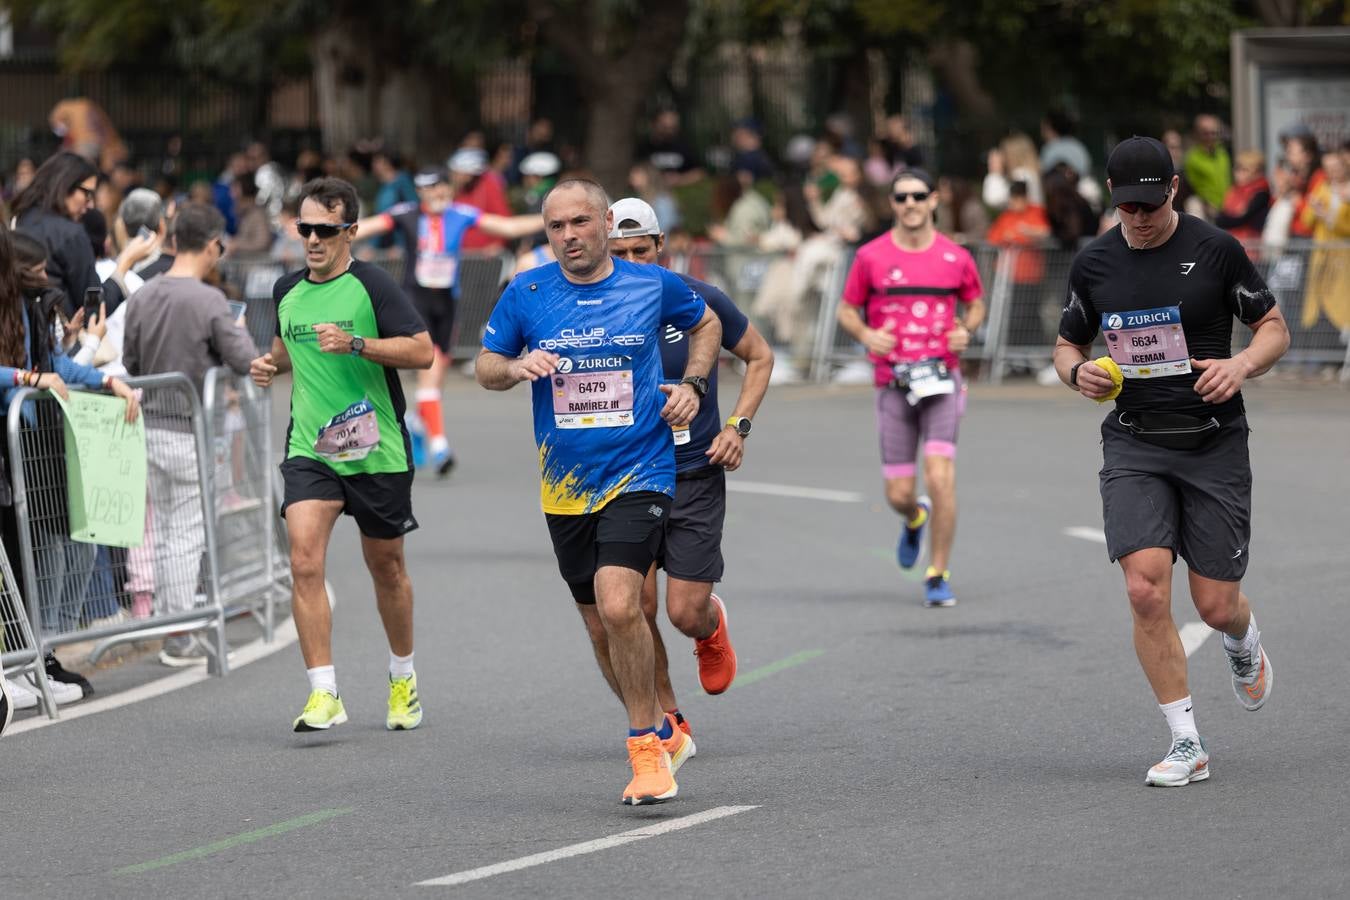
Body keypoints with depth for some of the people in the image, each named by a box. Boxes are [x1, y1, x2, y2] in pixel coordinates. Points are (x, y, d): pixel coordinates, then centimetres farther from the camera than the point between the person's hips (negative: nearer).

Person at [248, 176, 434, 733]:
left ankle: (403, 678, 35)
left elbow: (422, 351, -16)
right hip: (309, 450, 3)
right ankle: (324, 693, -16)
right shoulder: (286, 291, 8)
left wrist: (355, 344, -26)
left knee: (386, 567, 12)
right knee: (305, 562, -16)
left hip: (376, 451, -3)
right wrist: (272, 363, 6)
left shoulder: (371, 285, -9)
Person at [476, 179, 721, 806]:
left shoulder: (653, 285, -1)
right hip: (564, 486, 3)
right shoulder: (526, 294, 1)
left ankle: (645, 750, -10)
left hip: (638, 475, -3)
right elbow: (484, 368, 10)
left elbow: (706, 324, 19)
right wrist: (517, 367, -12)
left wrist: (692, 385, 3)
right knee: (604, 623, 10)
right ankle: (658, 727, 31)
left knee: (618, 606, -21)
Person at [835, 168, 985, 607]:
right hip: (893, 385, 1)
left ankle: (938, 575, -4)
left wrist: (966, 330, -3)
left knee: (940, 476, -16)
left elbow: (976, 303, 18)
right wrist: (865, 334, -9)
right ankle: (915, 519, 41)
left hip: (942, 379, -1)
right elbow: (847, 310, 11)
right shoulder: (871, 256, 2)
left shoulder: (955, 257, 4)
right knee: (898, 494, 2)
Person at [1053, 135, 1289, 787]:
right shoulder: (1093, 264, 4)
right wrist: (1078, 372, -6)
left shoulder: (1216, 250, -3)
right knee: (1146, 590, -16)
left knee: (1216, 606, 0)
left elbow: (1274, 328, 5)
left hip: (1214, 444, -1)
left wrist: (1242, 365, -16)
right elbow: (1068, 344, 17)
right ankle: (1186, 745, -7)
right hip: (1134, 445, 1)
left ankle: (1243, 641, 40)